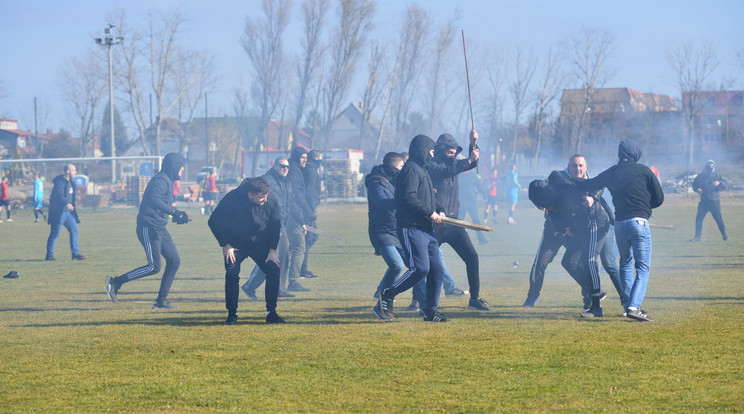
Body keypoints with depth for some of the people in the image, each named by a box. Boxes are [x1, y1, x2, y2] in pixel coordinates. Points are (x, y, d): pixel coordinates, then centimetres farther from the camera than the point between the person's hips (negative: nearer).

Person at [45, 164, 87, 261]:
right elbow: (59, 194, -32)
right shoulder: (60, 181, -15)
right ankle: (49, 255, 7)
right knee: (55, 234, -2)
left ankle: (75, 254, 4)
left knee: (74, 230, 2)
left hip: (68, 212, 9)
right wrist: (67, 203, -43)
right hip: (59, 212, -9)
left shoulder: (70, 182, 16)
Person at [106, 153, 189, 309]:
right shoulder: (161, 179, -13)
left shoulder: (168, 181, 19)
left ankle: (161, 301, 11)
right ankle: (116, 282, -4)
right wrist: (174, 211, -30)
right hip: (148, 227, -10)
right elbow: (154, 200, -29)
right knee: (153, 267, -12)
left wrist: (177, 215, 13)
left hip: (160, 230, 10)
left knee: (174, 261, 7)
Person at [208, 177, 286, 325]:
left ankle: (271, 313, -3)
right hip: (235, 244, -2)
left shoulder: (271, 201, -16)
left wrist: (272, 250, -5)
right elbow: (214, 221, -13)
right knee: (232, 274, -18)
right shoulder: (232, 199, -25)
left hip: (260, 243, 2)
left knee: (273, 271, -12)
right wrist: (226, 246, -13)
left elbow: (275, 225, 0)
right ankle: (232, 314, -4)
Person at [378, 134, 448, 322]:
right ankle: (388, 295, -4)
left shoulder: (422, 170, 21)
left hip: (426, 229, 10)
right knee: (420, 268, -17)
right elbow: (409, 199, -22)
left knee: (436, 269, 5)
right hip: (412, 228, -10)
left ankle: (431, 311, 10)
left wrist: (437, 213, 9)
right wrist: (430, 213, -16)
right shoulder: (411, 169, -11)